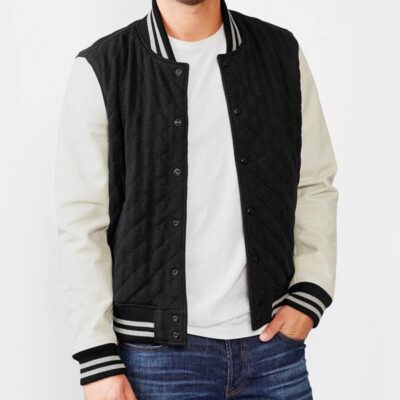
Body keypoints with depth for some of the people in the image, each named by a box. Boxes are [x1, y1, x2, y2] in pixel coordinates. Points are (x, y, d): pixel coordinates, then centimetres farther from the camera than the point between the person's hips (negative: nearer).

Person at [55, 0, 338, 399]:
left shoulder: (282, 53, 4)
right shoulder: (101, 70, -5)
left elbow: (315, 186, 8)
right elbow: (80, 222, -6)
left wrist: (310, 292, -4)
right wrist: (98, 362, -9)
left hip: (272, 340, 3)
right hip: (157, 349, -2)